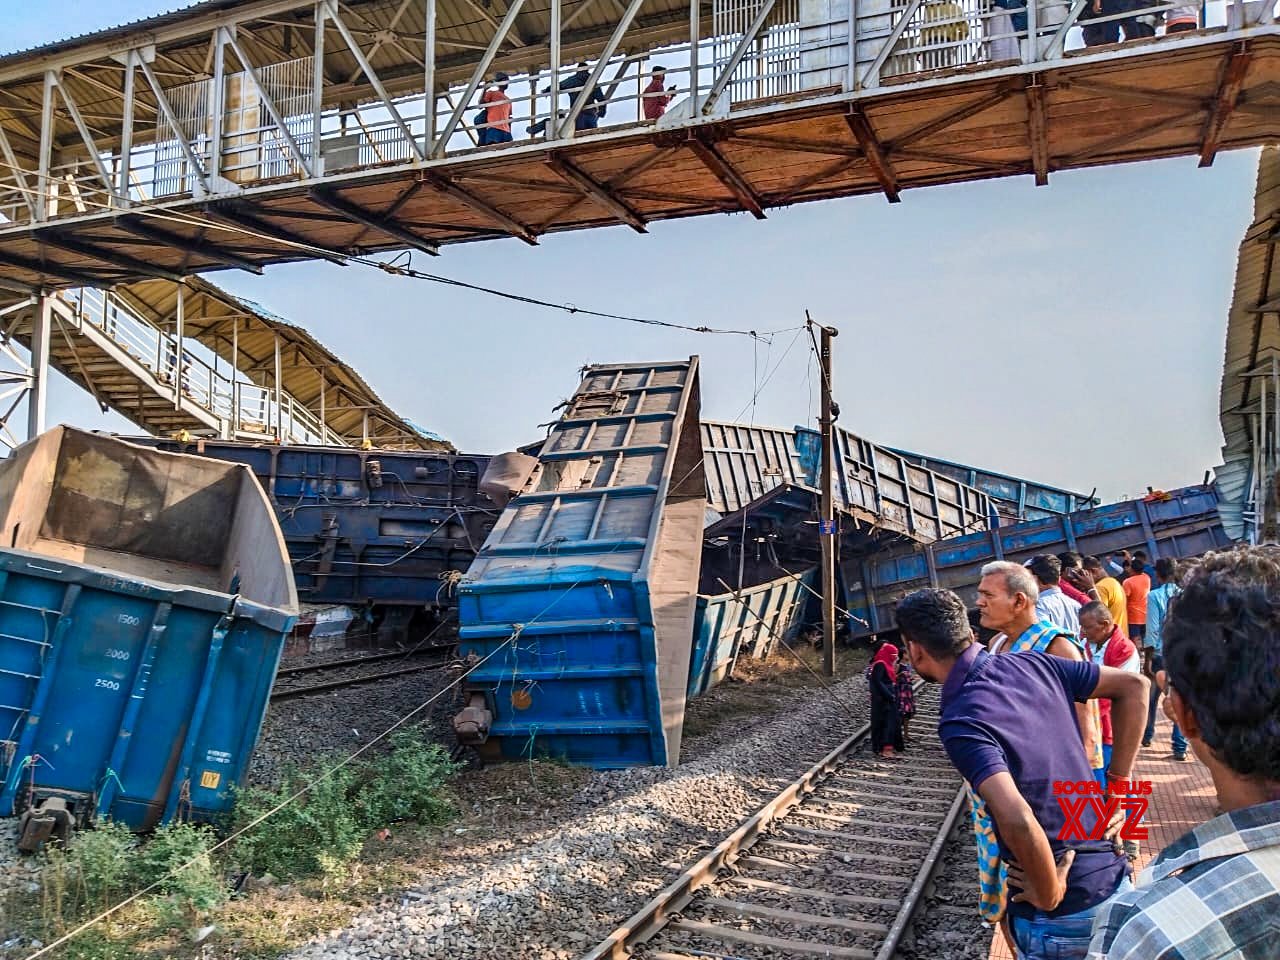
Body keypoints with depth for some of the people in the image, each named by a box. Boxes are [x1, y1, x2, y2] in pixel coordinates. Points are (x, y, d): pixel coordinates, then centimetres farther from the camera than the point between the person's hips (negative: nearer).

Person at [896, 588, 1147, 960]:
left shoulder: (961, 722, -22)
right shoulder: (1033, 664, -2)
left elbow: (1018, 820, -35)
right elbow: (1133, 685, 5)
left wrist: (1049, 897, -17)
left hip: (1062, 917, -6)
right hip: (1115, 879, 6)